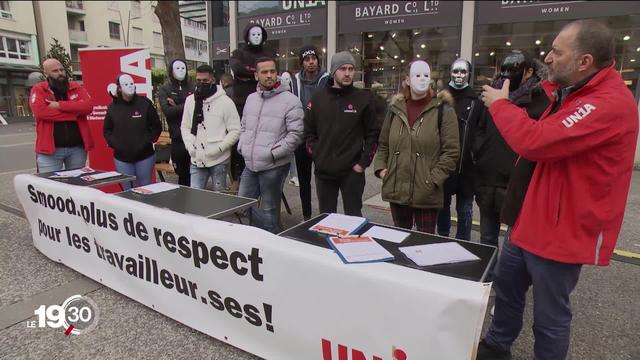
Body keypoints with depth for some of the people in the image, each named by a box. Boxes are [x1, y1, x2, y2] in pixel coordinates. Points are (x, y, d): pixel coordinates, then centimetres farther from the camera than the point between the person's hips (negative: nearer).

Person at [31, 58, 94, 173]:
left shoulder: (76, 87, 9)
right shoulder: (39, 89, 1)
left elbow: (88, 106, -8)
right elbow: (40, 111, -16)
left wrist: (59, 105, -14)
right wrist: (74, 112, -13)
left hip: (77, 147, 3)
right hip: (50, 148, -2)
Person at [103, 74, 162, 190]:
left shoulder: (145, 103, -4)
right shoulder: (113, 107, 2)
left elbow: (156, 127, 0)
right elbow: (107, 130, 11)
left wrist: (147, 142, -8)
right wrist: (114, 144, -3)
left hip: (145, 156, -1)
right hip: (122, 158, 2)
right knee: (127, 190, 8)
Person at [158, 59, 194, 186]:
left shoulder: (192, 87, 10)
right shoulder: (164, 89, 9)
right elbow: (166, 110, -7)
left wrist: (177, 107, -7)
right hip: (177, 136, 0)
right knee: (182, 171, 6)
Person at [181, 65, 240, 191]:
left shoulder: (225, 101, -7)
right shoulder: (190, 100, 7)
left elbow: (235, 130, -8)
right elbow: (185, 126, 15)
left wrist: (219, 148, -16)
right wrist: (189, 145, -2)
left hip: (218, 160, -4)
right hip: (196, 159, 4)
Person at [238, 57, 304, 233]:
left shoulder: (290, 100, -9)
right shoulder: (251, 98, 11)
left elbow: (295, 134, -14)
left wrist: (273, 153, -17)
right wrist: (242, 146, 6)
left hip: (274, 166, -6)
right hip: (250, 165, 7)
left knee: (269, 210, 6)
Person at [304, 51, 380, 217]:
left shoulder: (363, 98, -1)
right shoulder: (318, 98, 5)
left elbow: (373, 134, 0)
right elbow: (309, 132, 8)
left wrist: (363, 163, -6)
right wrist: (317, 156, -2)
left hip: (352, 171, -2)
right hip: (323, 171, 3)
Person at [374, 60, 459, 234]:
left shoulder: (443, 109, -4)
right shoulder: (395, 108, 8)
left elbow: (451, 151, -7)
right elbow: (383, 144, 17)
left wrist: (434, 179, -14)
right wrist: (380, 168, 3)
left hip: (426, 193, -4)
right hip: (396, 189, 4)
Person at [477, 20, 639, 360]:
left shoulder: (610, 103, -23)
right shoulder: (572, 92, 10)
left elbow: (534, 141, -31)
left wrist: (499, 103, -15)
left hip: (563, 231, -10)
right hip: (533, 219, 10)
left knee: (549, 316, 8)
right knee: (506, 285, 24)